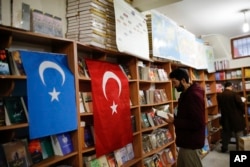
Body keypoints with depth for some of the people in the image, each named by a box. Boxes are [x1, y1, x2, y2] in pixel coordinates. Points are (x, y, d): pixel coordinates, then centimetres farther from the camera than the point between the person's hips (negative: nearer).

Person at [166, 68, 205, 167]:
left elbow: (197, 123, -26)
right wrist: (175, 117, 3)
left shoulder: (194, 95, -21)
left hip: (191, 142, -10)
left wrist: (175, 121, -22)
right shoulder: (186, 94, 11)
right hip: (186, 140, 10)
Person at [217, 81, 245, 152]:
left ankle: (224, 148, 23)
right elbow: (241, 104, -14)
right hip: (236, 118, -4)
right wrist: (243, 112, 4)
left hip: (225, 118, 5)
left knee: (226, 133, 17)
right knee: (239, 135, 9)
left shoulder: (219, 95, -3)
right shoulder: (234, 94, -18)